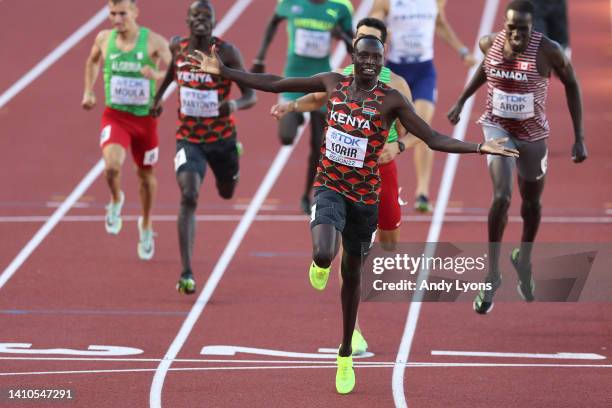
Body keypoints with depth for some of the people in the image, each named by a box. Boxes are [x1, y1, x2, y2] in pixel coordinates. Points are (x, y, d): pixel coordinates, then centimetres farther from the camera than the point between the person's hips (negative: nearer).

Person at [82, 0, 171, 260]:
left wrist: (157, 75, -35)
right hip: (115, 116, 0)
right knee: (112, 166, -26)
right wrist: (88, 92, 12)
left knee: (146, 175, 16)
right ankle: (116, 201, 8)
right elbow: (93, 61, 20)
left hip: (145, 118, 0)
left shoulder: (154, 42, -11)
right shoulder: (104, 39, -2)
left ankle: (146, 226, 41)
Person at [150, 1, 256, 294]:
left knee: (227, 193, 24)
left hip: (222, 137, 0)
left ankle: (231, 162, 65)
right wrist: (159, 95, 20)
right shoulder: (177, 47, -6)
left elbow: (251, 97, -17)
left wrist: (235, 104, -38)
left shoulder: (227, 53, -17)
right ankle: (186, 273, -24)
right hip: (189, 138, 0)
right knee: (189, 197, -21)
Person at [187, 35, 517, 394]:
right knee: (324, 254, -30)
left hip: (365, 195, 0)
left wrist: (480, 148, -24)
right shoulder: (333, 83, -3)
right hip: (329, 187, 0)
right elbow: (275, 84, 5)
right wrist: (224, 72, 3)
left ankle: (346, 355, 31)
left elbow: (433, 139, -10)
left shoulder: (391, 100, -9)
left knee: (352, 274, 13)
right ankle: (321, 264, 12)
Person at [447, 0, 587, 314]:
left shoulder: (548, 51, -22)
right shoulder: (490, 43, -14)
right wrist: (462, 101, 16)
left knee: (532, 203, 18)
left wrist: (579, 138, -10)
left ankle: (524, 259, 47)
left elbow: (571, 85, -8)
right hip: (497, 128, 0)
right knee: (502, 196, -19)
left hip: (532, 134, 0)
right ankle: (492, 276, -7)